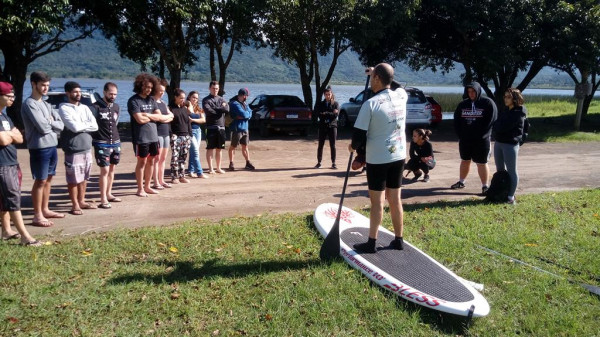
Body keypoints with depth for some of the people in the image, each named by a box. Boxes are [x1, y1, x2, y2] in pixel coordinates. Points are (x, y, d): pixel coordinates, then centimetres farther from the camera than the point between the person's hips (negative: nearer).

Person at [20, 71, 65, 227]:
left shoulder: (46, 104, 15)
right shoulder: (29, 104, -12)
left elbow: (61, 125, 7)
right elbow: (43, 127, -20)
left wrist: (50, 122, -10)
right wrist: (52, 122, -1)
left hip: (52, 146, 8)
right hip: (39, 148, -8)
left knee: (48, 179, 14)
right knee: (40, 181, -4)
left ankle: (45, 210, 25)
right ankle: (37, 216, 3)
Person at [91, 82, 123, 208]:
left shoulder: (116, 107, 9)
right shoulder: (96, 107, -10)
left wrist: (115, 138, 16)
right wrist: (93, 139, -12)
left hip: (115, 142, 6)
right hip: (102, 144, -6)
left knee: (112, 169, 13)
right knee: (105, 170, -8)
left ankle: (108, 194, 25)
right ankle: (103, 199, -4)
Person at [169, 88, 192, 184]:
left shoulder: (185, 109, 16)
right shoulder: (171, 108, -1)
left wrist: (190, 135, 12)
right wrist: (171, 134, -13)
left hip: (186, 136, 5)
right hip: (176, 136, -5)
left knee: (183, 157, 7)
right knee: (175, 157, -7)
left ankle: (182, 176, 13)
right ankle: (174, 177, -1)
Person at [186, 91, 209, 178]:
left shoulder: (199, 109, 13)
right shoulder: (186, 107, -3)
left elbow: (203, 120, 1)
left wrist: (193, 119, -9)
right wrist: (189, 105, -13)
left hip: (198, 131, 6)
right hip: (190, 131, -6)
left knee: (193, 152, 9)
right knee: (196, 152, -9)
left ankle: (191, 171, 17)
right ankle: (200, 173, -9)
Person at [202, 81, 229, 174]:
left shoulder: (221, 99, 13)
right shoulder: (206, 100, 1)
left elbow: (227, 109, -5)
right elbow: (208, 111, -17)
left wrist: (215, 109, -9)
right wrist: (220, 109, -6)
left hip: (221, 127, 4)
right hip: (211, 127, -4)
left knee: (219, 149, 10)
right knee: (210, 148, 0)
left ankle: (218, 168, 19)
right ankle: (211, 168, 6)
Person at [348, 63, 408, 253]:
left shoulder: (371, 104, -17)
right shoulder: (401, 95, 0)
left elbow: (359, 135, -14)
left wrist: (353, 146, 6)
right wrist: (380, 74, 30)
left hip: (378, 159, -5)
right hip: (399, 156, 5)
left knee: (377, 202, 2)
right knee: (395, 199, 14)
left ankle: (371, 243, 11)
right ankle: (398, 240, 22)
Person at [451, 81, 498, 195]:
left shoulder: (488, 103, -5)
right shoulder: (463, 104, 9)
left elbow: (492, 121, -11)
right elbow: (456, 120, 10)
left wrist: (480, 135, -15)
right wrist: (460, 135, -1)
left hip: (481, 141, -5)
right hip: (465, 140, 5)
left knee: (481, 163, -1)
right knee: (465, 161, 16)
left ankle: (485, 186, 7)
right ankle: (461, 182, 29)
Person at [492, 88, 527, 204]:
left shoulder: (519, 113, -12)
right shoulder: (505, 110, 15)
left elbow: (504, 127, -19)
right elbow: (497, 126, 12)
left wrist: (496, 128, -3)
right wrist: (497, 129, -8)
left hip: (510, 144, -8)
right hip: (498, 142, 9)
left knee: (511, 170, -1)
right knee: (500, 169, 15)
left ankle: (511, 196, 4)